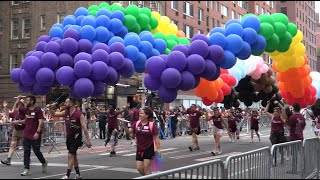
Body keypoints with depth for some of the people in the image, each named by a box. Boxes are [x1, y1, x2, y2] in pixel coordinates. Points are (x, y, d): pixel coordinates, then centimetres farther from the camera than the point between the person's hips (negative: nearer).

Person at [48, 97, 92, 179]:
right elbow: (54, 114, 8)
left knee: (70, 155, -13)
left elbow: (84, 128, -16)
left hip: (76, 137, -7)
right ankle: (78, 174, 28)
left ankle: (67, 175, -11)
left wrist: (88, 140, -18)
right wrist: (50, 108, -14)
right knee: (73, 155, 16)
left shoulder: (79, 114, -16)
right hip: (69, 137, 7)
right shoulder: (65, 112, 3)